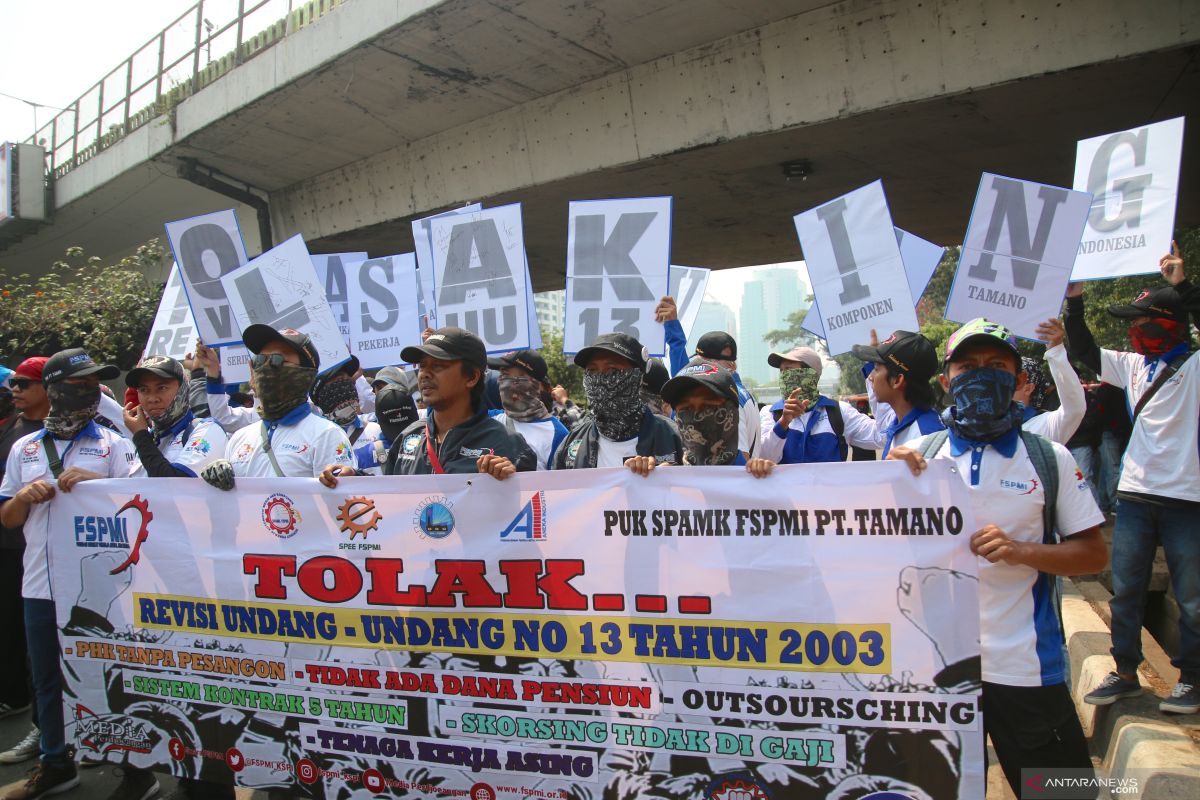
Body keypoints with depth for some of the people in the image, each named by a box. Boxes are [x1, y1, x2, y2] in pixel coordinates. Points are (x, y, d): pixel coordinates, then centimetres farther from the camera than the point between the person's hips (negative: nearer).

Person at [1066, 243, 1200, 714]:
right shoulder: (1133, 366, 10)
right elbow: (1084, 351, 17)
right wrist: (1075, 303, 7)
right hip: (1135, 494, 5)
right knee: (1125, 591, 9)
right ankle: (1125, 673, 21)